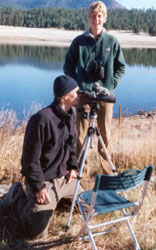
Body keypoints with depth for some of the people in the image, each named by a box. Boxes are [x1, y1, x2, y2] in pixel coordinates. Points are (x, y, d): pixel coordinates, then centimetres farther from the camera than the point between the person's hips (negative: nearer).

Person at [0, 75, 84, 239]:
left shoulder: (70, 113, 1)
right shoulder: (42, 120, -27)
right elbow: (31, 158, -23)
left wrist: (72, 166, 5)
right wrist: (38, 187, -20)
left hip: (64, 177, 8)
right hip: (44, 181, -8)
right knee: (38, 233, -9)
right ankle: (18, 196, 14)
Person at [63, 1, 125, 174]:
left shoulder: (112, 42, 4)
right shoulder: (79, 41, 3)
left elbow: (121, 67, 11)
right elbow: (68, 66, 10)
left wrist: (111, 85, -1)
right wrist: (77, 85, -2)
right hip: (83, 93, 0)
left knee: (105, 134, 7)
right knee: (80, 133, 1)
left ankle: (107, 167, 21)